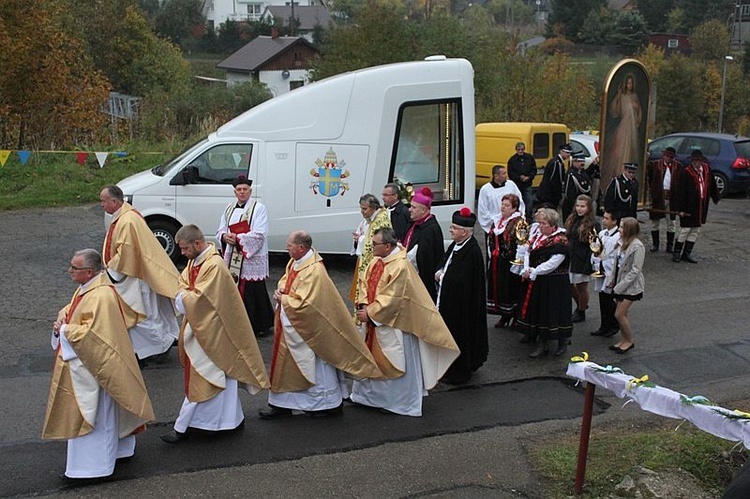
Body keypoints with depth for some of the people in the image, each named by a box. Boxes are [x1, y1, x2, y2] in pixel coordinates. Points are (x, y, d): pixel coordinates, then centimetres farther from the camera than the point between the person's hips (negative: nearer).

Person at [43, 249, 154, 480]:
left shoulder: (102, 296, -26)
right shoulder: (86, 288, 6)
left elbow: (91, 333, -29)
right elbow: (70, 311, 18)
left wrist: (65, 329, -15)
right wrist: (62, 322, -3)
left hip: (92, 367, -10)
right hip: (81, 364, 10)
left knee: (92, 414, 2)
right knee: (101, 412, 21)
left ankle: (92, 465, 14)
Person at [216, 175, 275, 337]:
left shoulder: (259, 208, -4)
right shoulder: (229, 209, 14)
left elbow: (259, 234, -13)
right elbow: (220, 230, 15)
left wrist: (238, 238, -18)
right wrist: (224, 236, -8)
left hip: (252, 257, -5)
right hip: (233, 257, 5)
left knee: (253, 292, -2)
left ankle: (260, 326, 9)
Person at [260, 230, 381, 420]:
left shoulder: (314, 271, -26)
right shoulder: (294, 263, 3)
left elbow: (303, 304, -28)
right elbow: (285, 281, 18)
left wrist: (283, 299, -14)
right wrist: (280, 291, -4)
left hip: (309, 330, -9)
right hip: (291, 327, 9)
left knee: (317, 366, 6)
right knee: (286, 365, 13)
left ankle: (329, 404, 24)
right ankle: (281, 405, 22)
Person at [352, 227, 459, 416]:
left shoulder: (400, 267, -24)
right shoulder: (376, 262, 2)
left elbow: (391, 300, -24)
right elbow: (365, 283, 7)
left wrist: (370, 313, -19)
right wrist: (363, 305, -10)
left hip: (393, 325, -8)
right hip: (374, 322, 8)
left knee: (396, 363, 5)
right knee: (371, 358, 19)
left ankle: (403, 402, 21)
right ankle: (369, 394, 36)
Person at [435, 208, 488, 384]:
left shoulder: (472, 252, -25)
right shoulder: (456, 245, 4)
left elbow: (462, 281, -27)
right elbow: (445, 259, 17)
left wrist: (443, 276, -16)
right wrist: (440, 271, -2)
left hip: (462, 304, -9)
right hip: (449, 300, 9)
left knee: (459, 335, 5)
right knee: (450, 331, 19)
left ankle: (459, 371, 21)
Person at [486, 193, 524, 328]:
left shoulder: (519, 222, -13)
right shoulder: (498, 220, 12)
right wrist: (490, 257, 17)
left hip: (509, 261, -8)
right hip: (496, 261, 8)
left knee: (511, 287, 0)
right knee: (498, 287, 12)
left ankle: (515, 316, 13)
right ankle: (504, 316, 25)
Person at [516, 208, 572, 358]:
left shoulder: (560, 241, -17)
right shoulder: (538, 235, 8)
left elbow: (553, 263, -22)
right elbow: (529, 253, 9)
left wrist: (533, 272, -17)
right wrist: (526, 270, -8)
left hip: (553, 283, -7)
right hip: (535, 281, 7)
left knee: (547, 310, -2)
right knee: (536, 309, 16)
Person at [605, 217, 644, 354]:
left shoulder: (637, 247, -19)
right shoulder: (622, 243, 4)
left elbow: (635, 270, -20)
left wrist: (620, 286, -19)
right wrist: (612, 280, 4)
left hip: (630, 287, -7)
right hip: (620, 285, 7)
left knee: (619, 314, -6)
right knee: (622, 314, 14)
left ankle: (629, 341, 11)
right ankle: (623, 339, 27)